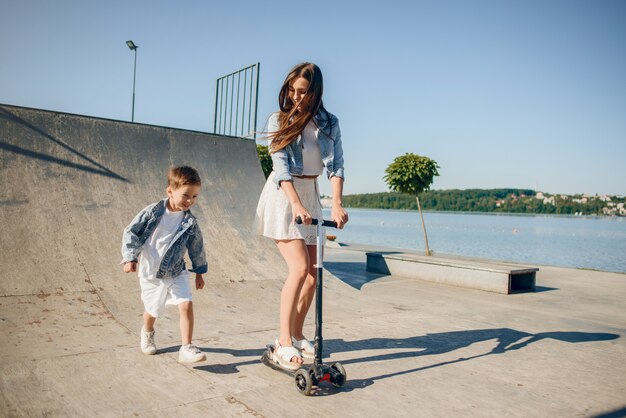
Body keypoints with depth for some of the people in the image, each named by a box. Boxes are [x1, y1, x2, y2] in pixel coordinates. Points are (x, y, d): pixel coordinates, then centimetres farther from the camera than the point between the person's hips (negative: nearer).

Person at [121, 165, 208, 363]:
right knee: (152, 310, 15)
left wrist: (199, 272, 11)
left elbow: (197, 247, 6)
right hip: (150, 273, -1)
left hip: (176, 273, 1)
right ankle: (147, 333, 49)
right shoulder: (153, 212, -13)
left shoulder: (190, 222, -6)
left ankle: (186, 348, -7)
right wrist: (130, 258, -17)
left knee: (186, 305, -15)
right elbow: (131, 232, -8)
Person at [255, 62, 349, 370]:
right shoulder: (279, 121, -2)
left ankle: (296, 335, 20)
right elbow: (281, 166, -13)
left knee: (313, 273, 4)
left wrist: (337, 204, -22)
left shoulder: (329, 124, 5)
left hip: (311, 195, 5)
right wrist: (296, 204, -27)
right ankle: (283, 344, -8)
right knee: (299, 268, -16)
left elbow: (336, 165, -6)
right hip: (283, 196, -4)